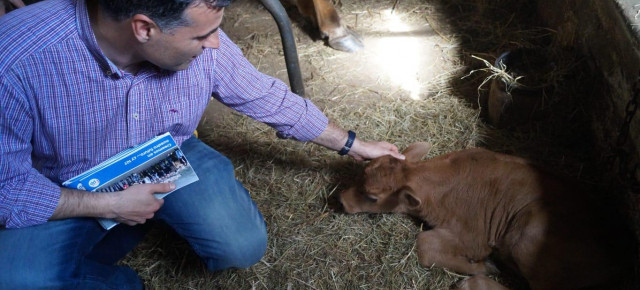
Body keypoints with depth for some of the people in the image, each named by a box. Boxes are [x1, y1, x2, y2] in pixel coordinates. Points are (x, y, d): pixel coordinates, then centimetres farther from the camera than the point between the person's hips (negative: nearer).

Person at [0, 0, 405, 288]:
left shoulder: (206, 47, -23)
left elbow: (270, 98, -7)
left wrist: (354, 145, 1)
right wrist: (109, 205, -26)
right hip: (73, 192, -2)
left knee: (245, 246, -17)